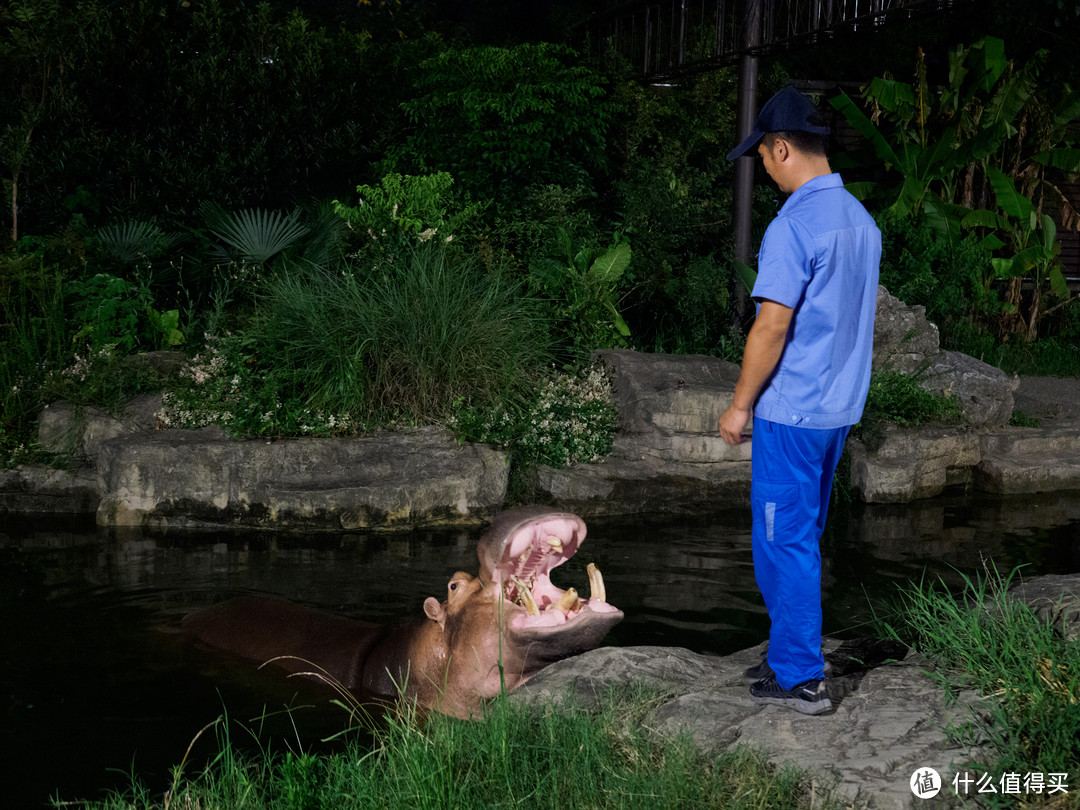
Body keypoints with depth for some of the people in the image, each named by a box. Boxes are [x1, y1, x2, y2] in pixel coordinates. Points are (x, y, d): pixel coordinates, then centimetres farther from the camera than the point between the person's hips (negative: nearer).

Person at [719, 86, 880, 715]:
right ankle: (795, 655, 28)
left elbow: (772, 327, -20)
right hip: (840, 407, 9)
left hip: (791, 410, -9)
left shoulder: (793, 226, -19)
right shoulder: (862, 219, 9)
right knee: (804, 537, 18)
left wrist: (740, 405, -11)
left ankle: (801, 679, 6)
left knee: (784, 540, 0)